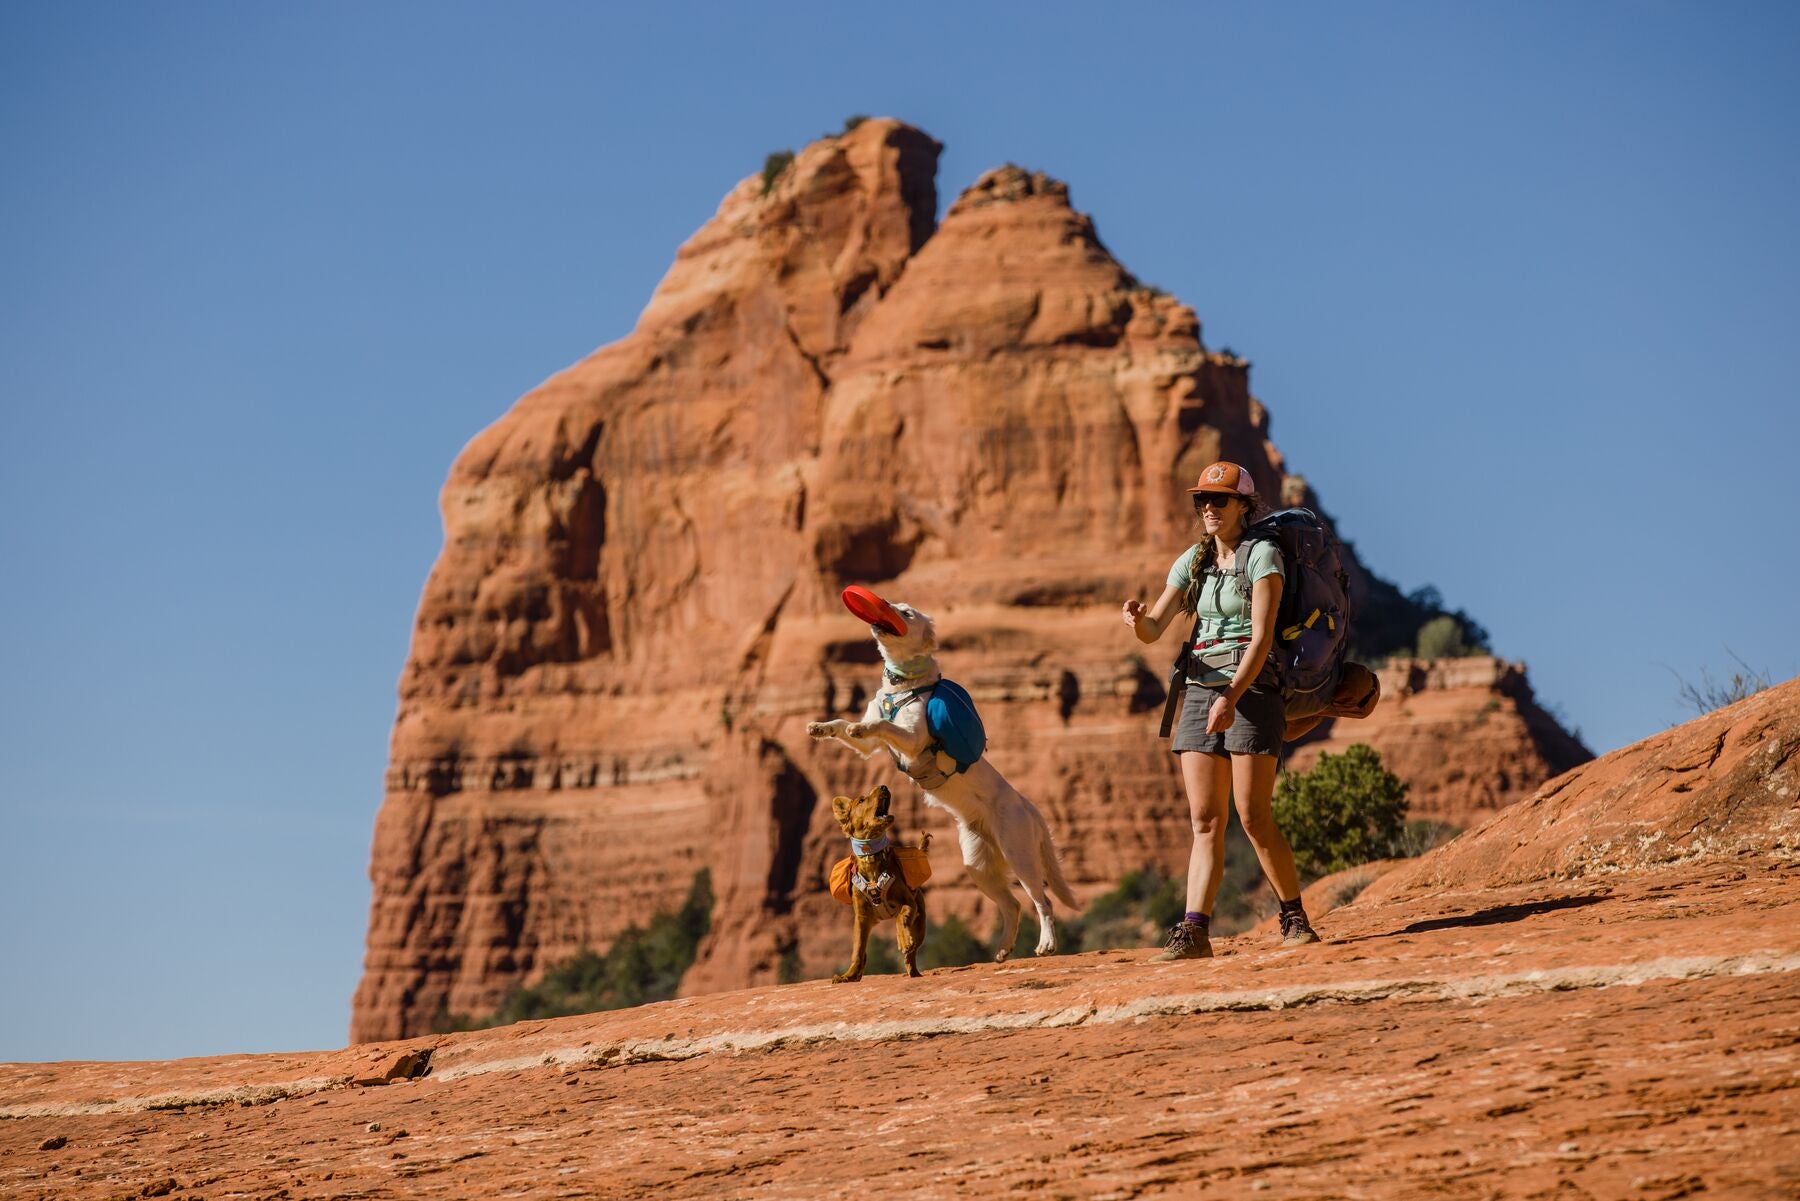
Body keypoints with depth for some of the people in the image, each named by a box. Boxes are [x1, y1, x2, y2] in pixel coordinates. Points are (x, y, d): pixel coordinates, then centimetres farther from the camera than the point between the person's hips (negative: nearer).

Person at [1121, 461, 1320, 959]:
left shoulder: (1262, 554, -5)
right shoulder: (1194, 561, 13)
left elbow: (1262, 637, -15)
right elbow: (1154, 629, 8)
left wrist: (1231, 697, -26)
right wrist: (1137, 620, -17)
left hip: (1252, 691, -6)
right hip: (1200, 693, 6)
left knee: (1254, 818, -7)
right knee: (1204, 821, -2)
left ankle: (1295, 918, 8)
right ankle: (1194, 931, -9)